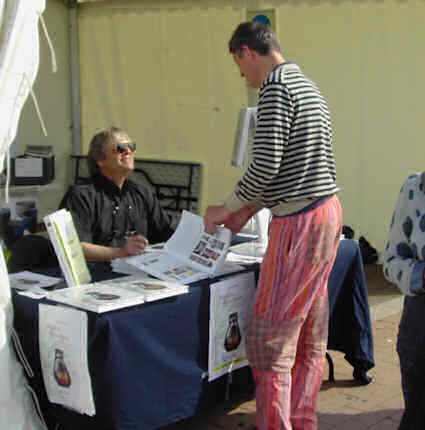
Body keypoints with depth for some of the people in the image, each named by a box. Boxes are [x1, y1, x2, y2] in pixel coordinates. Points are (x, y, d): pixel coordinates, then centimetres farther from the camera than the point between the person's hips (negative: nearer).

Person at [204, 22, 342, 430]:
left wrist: (227, 208, -4)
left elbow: (265, 166, -19)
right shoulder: (308, 86, 18)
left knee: (269, 334, -3)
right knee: (309, 333, 14)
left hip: (299, 224, -10)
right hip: (328, 212, 10)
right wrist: (251, 208, 21)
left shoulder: (275, 88, -12)